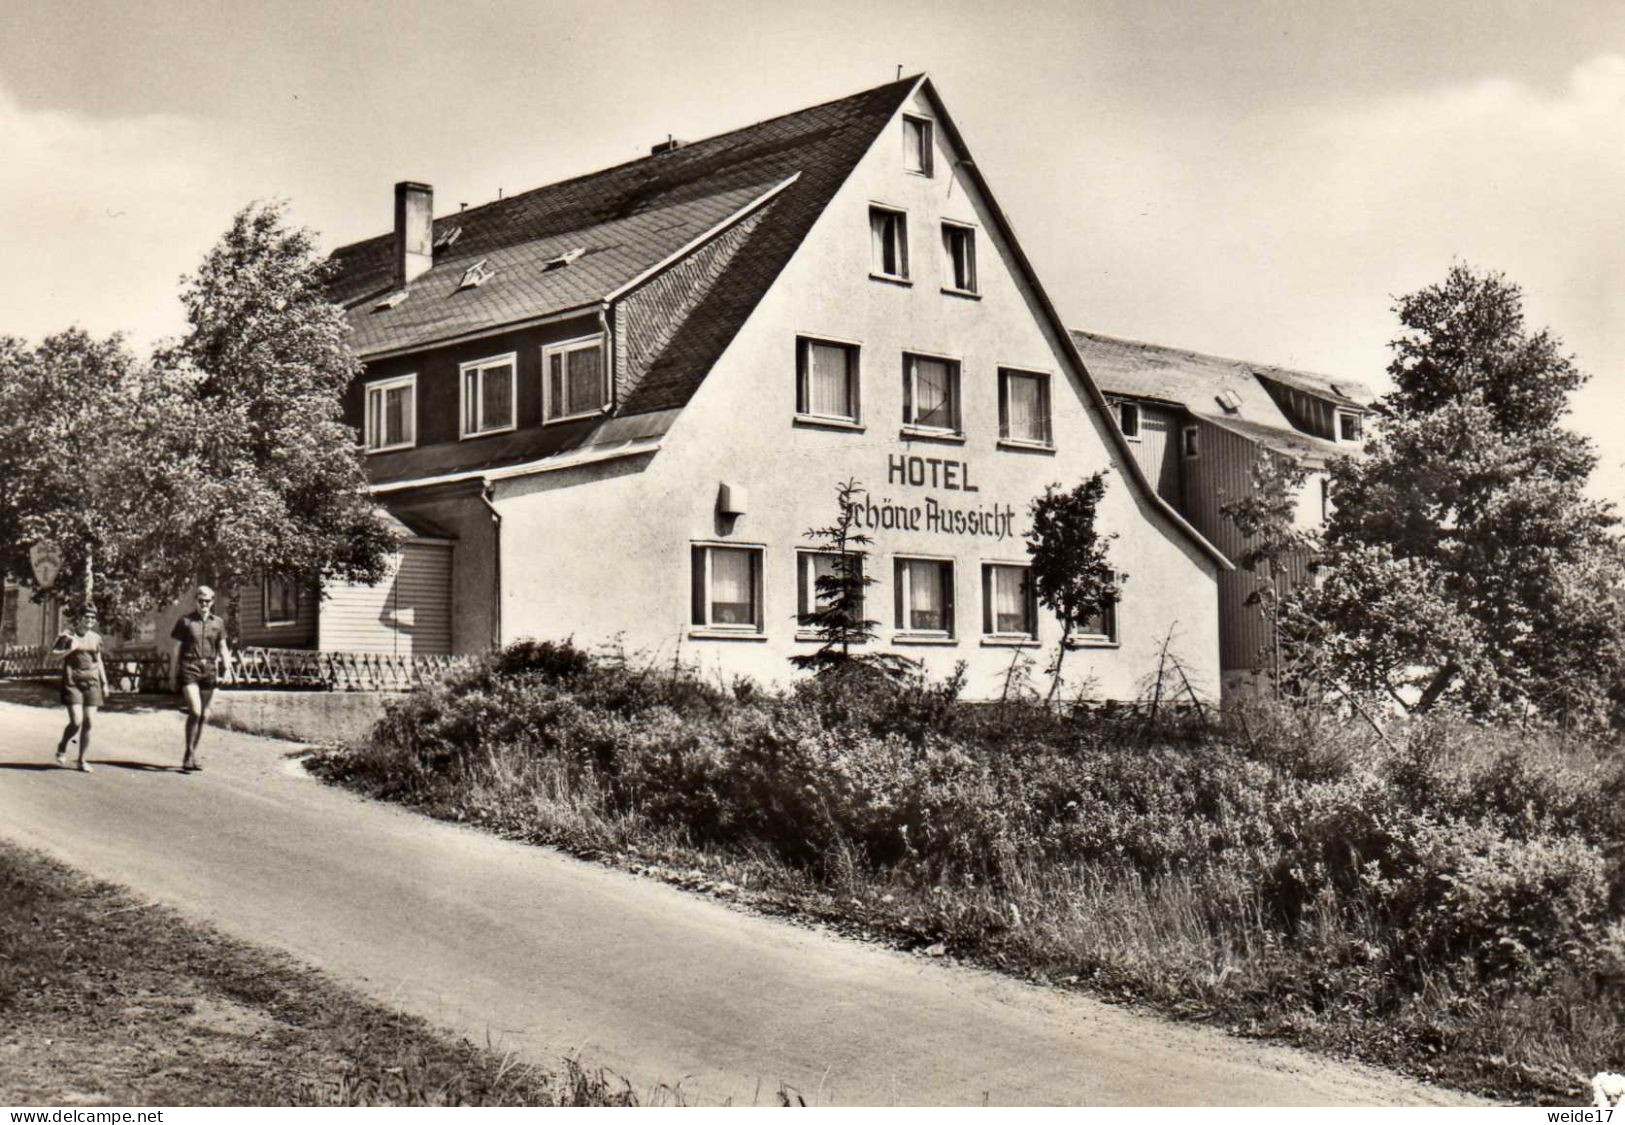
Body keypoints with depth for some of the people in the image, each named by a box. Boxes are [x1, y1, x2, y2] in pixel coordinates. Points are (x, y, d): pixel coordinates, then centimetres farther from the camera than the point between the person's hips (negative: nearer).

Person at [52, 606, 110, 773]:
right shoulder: (68, 635, -2)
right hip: (72, 682, -4)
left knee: (88, 722, -1)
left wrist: (104, 684, 15)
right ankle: (62, 747, 17)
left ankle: (82, 760, 10)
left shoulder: (96, 638, 10)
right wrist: (70, 650, -19)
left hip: (91, 682, 4)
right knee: (76, 722, -13)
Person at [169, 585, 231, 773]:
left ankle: (193, 755, 20)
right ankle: (188, 755, -8)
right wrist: (172, 675, 2)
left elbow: (222, 648, 14)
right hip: (189, 668, -4)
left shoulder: (218, 623, 11)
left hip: (209, 670, 4)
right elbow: (175, 649, 3)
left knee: (203, 715, 8)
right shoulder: (185, 622, 1)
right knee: (195, 711, -18)